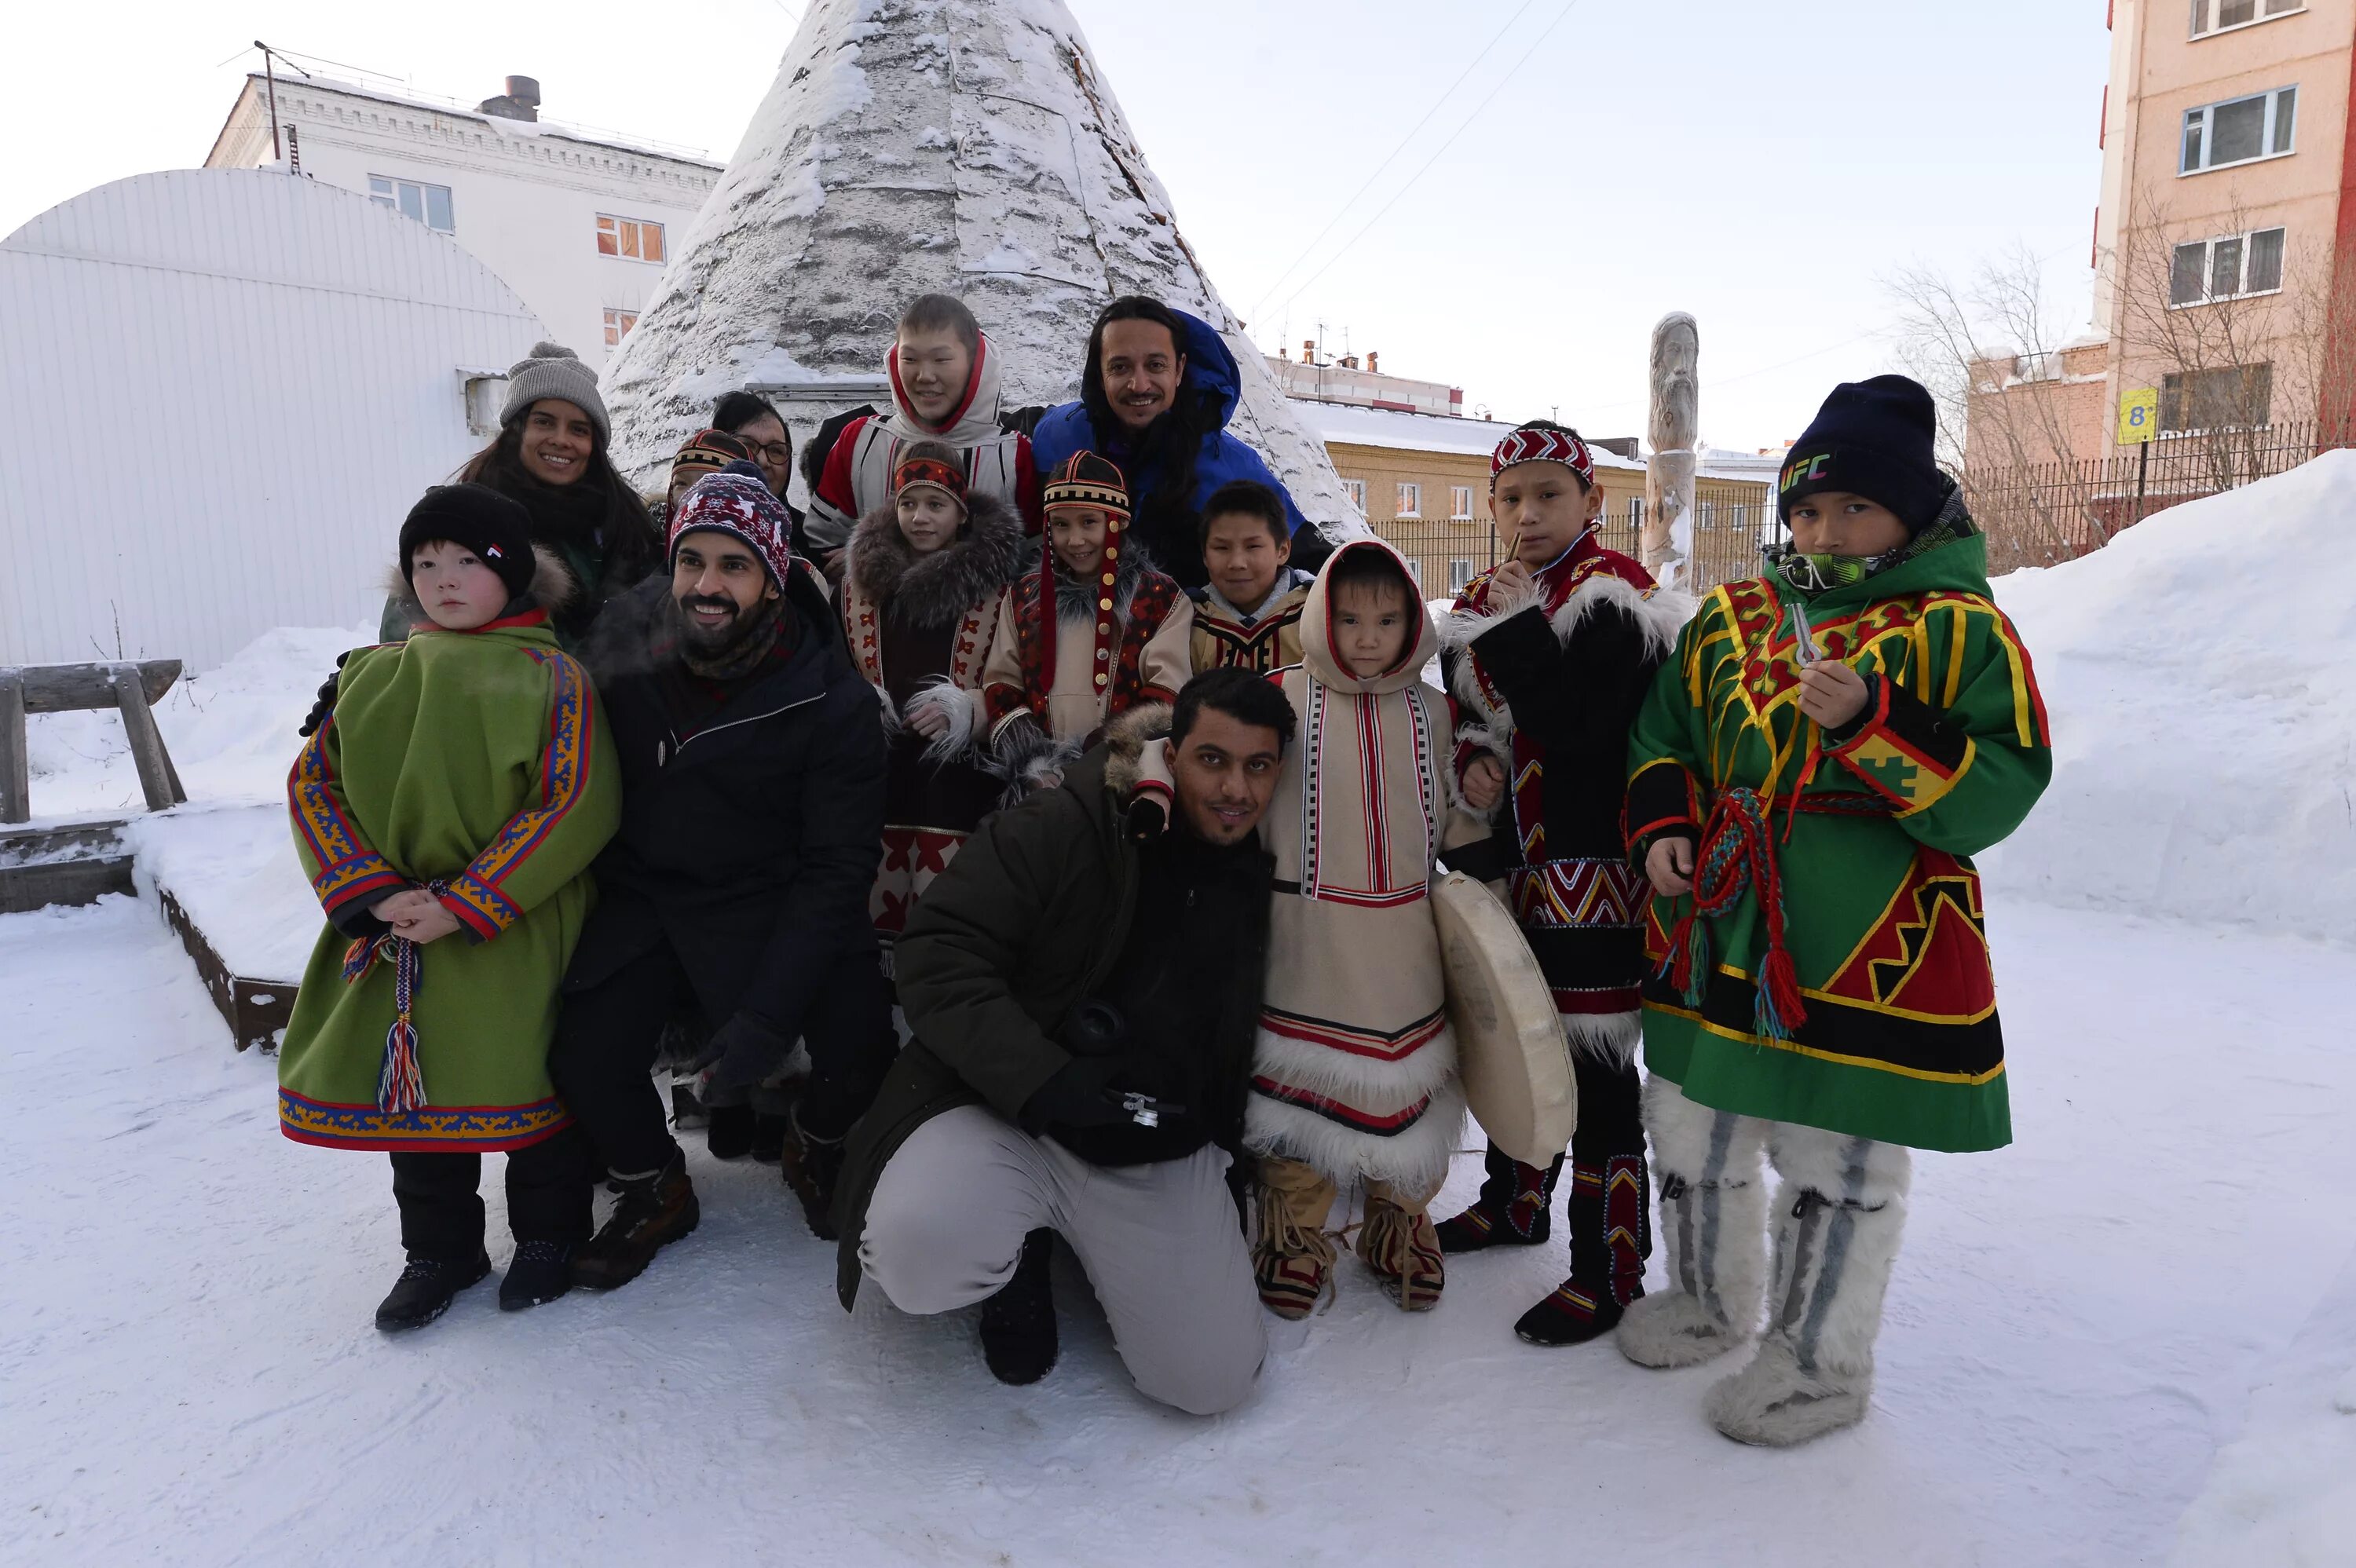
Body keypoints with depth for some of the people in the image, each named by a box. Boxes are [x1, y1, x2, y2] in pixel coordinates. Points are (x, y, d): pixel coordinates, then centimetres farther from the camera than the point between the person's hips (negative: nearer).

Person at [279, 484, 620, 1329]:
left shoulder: (551, 678, -8)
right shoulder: (374, 676, 7)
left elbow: (579, 805, -16)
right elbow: (314, 783, 5)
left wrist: (463, 906, -20)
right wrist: (373, 893, -11)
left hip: (518, 939, -4)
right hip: (396, 928, 5)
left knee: (525, 1080, 7)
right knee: (413, 1084, 14)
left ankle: (546, 1233, 32)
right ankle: (439, 1249, 35)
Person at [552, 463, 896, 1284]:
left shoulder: (832, 700, -17)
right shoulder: (622, 638, -7)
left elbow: (836, 869, -17)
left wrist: (766, 1015, -23)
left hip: (772, 903, -3)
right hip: (642, 895, 3)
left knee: (859, 1054, -22)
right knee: (582, 1055, -16)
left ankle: (815, 1152, 15)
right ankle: (655, 1192, 16)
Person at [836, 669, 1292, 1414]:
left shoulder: (1265, 877, 3)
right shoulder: (1056, 831, -14)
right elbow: (938, 958, -17)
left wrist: (1226, 1143, 11)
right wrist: (1043, 1084, -26)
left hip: (1165, 1154, 4)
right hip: (1005, 1111, -4)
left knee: (1212, 1382, -3)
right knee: (917, 1251, -32)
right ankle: (1017, 1251, 7)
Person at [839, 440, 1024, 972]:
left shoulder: (993, 581, -1)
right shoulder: (863, 573, 11)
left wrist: (963, 709, -16)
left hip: (956, 771, -3)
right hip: (875, 765, 4)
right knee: (874, 900, 8)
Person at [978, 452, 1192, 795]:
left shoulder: (1163, 599, 6)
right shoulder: (1024, 597, 16)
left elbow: (1165, 695, 0)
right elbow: (1000, 685, 14)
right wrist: (1033, 762, -2)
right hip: (1037, 777, 2)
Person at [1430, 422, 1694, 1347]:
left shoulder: (1611, 598, -11)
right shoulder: (1482, 603, 11)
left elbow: (1583, 729, -22)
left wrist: (1518, 634, -20)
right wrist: (1472, 761, -3)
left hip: (1590, 869, -8)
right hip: (1507, 864, 8)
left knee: (1593, 1062, -3)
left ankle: (1609, 1267, 11)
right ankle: (1516, 1203, 40)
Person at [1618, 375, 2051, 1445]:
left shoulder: (1961, 630, -6)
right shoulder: (1730, 620, 8)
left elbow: (2000, 791, -14)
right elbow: (1664, 736, 18)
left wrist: (1869, 721, -27)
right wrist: (1661, 827, 0)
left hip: (1870, 952, -5)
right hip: (1715, 936, 6)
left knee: (1840, 1161, 7)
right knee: (1690, 1124, 18)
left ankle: (1820, 1362, 30)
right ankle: (1708, 1301, 43)